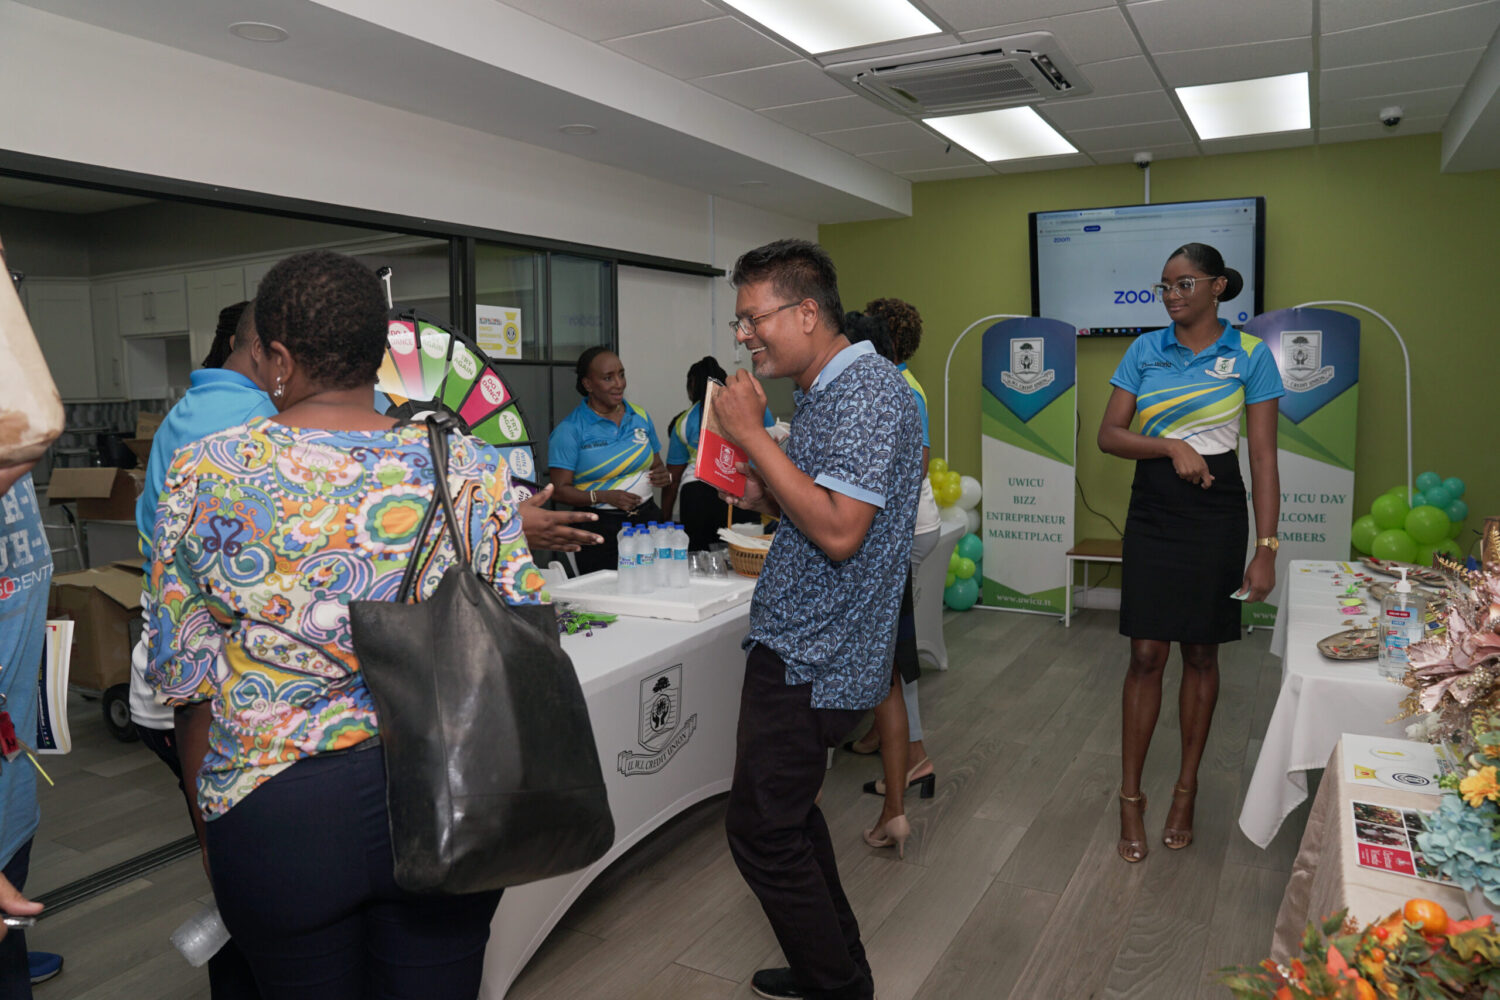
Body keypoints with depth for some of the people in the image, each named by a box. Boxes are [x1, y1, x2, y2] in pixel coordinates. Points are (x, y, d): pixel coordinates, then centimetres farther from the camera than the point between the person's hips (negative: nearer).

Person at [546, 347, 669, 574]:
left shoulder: (640, 417, 10)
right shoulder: (570, 430, -5)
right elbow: (560, 489, -8)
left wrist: (664, 476, -3)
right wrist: (604, 497, -21)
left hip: (647, 517, 4)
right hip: (599, 526, -4)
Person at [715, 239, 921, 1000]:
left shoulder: (866, 392, -19)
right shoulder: (822, 393, 13)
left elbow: (839, 533, -27)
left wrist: (753, 436, -22)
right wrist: (764, 496, 4)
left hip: (813, 658, -10)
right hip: (801, 645, 10)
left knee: (762, 831, -1)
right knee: (786, 815, 20)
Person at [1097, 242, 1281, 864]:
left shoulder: (1250, 354, -3)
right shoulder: (1145, 351, 4)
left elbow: (1263, 457, -6)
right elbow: (1109, 434, -1)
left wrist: (1266, 548, -11)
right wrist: (1171, 447, -18)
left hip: (1216, 514, -1)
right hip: (1153, 509, 1)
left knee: (1201, 652, 10)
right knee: (1146, 655, 1)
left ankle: (1186, 789, 26)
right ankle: (1131, 798, 12)